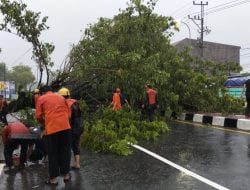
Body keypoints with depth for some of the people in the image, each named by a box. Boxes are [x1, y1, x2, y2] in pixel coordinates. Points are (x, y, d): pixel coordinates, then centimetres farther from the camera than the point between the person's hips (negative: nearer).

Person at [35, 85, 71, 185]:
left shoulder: (41, 99, 11)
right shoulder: (61, 97, 21)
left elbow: (38, 116, 2)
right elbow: (68, 113, 17)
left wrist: (44, 124, 19)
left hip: (52, 128, -3)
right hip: (65, 126, 3)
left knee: (53, 153, 6)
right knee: (65, 151, 13)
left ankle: (53, 178, 11)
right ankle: (66, 174, 21)